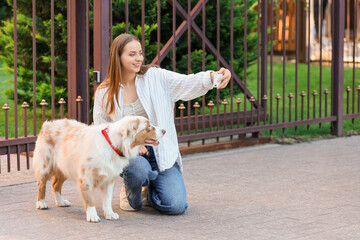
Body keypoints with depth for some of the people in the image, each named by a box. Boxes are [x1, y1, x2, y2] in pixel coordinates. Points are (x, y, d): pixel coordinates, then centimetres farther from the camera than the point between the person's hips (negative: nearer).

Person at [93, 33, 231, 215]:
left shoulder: (156, 77, -2)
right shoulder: (104, 93, -1)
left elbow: (189, 83, -15)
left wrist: (213, 77, -37)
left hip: (161, 153, 1)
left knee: (176, 205, -17)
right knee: (139, 169, -38)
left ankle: (149, 190, 20)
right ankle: (130, 193, 1)